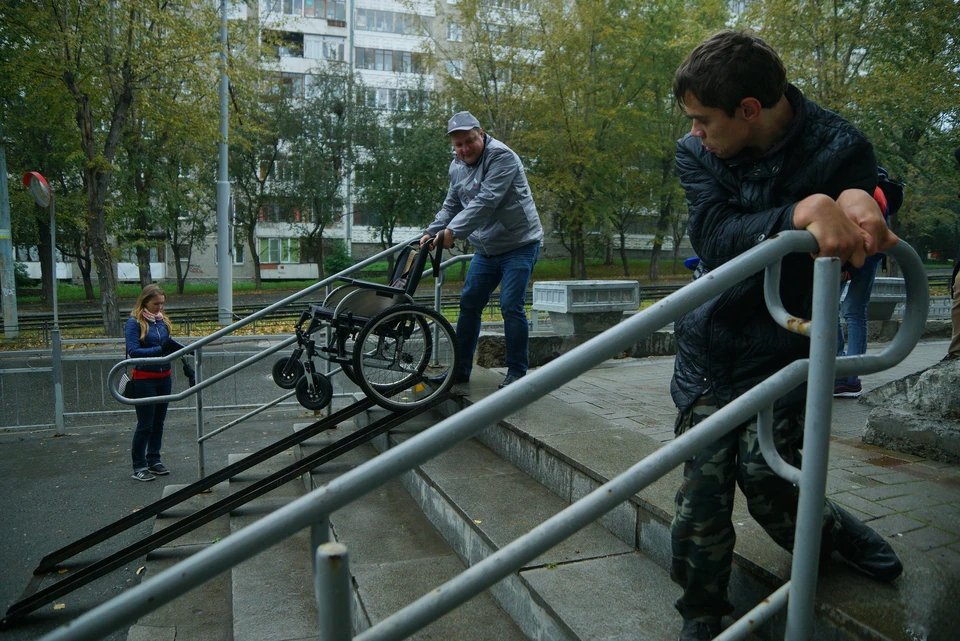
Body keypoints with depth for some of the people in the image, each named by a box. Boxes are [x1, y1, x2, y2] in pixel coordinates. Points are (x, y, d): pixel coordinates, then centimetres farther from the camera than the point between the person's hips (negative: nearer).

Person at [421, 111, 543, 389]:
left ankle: (517, 372, 0)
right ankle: (461, 369, 19)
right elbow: (451, 205, 16)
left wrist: (453, 231, -30)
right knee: (469, 304, 7)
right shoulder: (457, 167, 8)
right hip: (485, 249, 8)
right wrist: (432, 232, 0)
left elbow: (486, 201, -28)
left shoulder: (501, 157, -18)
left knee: (511, 307, -13)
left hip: (519, 244, -8)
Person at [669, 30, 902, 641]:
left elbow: (851, 258, -10)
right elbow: (715, 240, -21)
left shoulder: (840, 149, -10)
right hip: (708, 349, 2)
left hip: (784, 351, -2)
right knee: (700, 492, 2)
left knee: (766, 480, -7)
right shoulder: (696, 154, -6)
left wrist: (856, 204, -33)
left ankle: (834, 528, 30)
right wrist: (801, 212, -39)